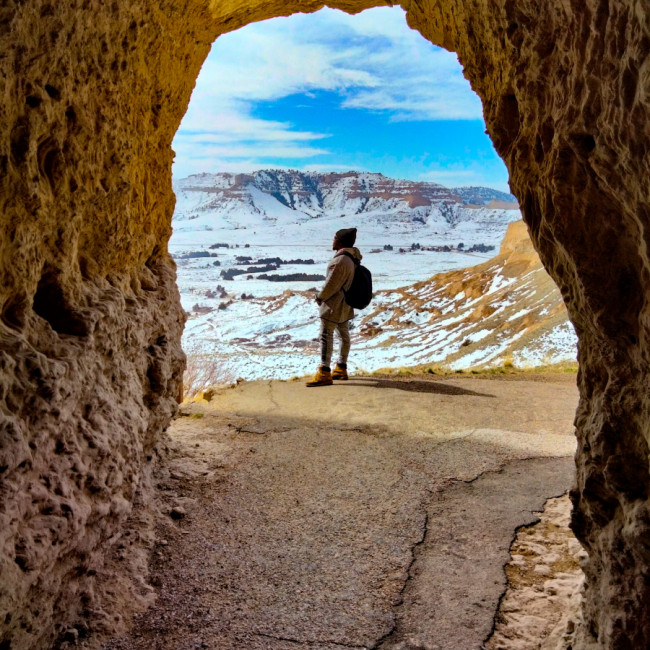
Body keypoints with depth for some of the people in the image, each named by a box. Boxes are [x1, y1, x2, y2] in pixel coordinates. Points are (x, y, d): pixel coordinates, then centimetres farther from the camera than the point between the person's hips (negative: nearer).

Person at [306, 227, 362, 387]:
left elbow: (331, 284, -21)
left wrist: (320, 297, -5)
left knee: (326, 335, -11)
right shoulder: (352, 258, 6)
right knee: (344, 334, 16)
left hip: (334, 305, -11)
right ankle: (341, 369, 27)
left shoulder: (339, 261, -25)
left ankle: (324, 374, -14)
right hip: (345, 305, 11)